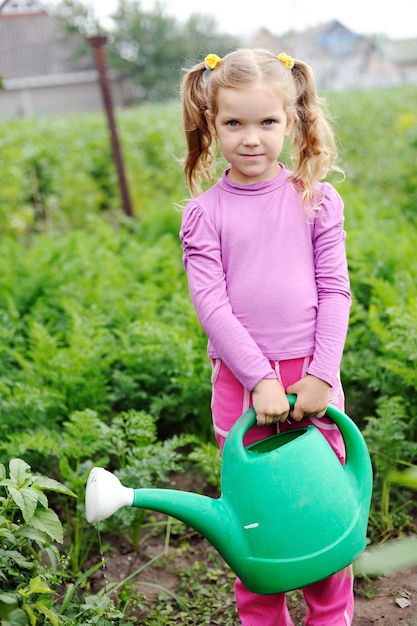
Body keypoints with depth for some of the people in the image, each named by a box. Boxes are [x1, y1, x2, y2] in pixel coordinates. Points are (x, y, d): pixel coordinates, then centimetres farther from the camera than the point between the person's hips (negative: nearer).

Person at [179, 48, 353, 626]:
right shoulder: (203, 212, -1)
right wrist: (261, 380, -15)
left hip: (311, 375, 1)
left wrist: (320, 376, -10)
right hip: (240, 379, 0)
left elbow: (335, 291, -1)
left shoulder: (316, 200, 1)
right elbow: (211, 303, -7)